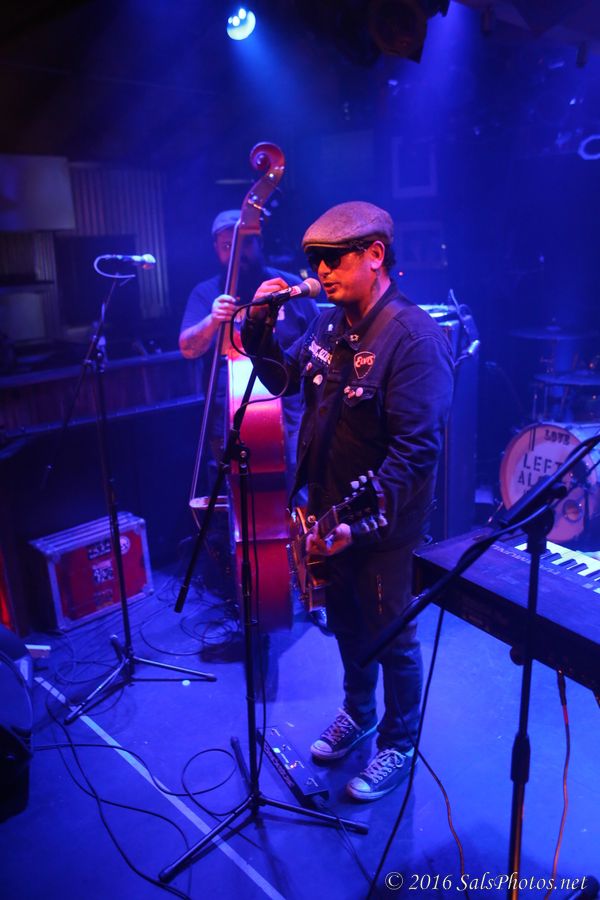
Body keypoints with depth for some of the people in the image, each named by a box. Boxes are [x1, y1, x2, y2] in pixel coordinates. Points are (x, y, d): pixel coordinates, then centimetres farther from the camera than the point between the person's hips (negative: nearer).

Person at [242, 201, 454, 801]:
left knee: (390, 637, 12)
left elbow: (415, 451, -27)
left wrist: (361, 522, -32)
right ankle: (358, 712, 50)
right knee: (344, 621, 25)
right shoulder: (330, 324, 3)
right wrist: (258, 326, -2)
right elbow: (283, 378, 15)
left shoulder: (415, 338, -22)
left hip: (385, 524, -7)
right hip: (326, 509, 8)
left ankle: (398, 745, 38)